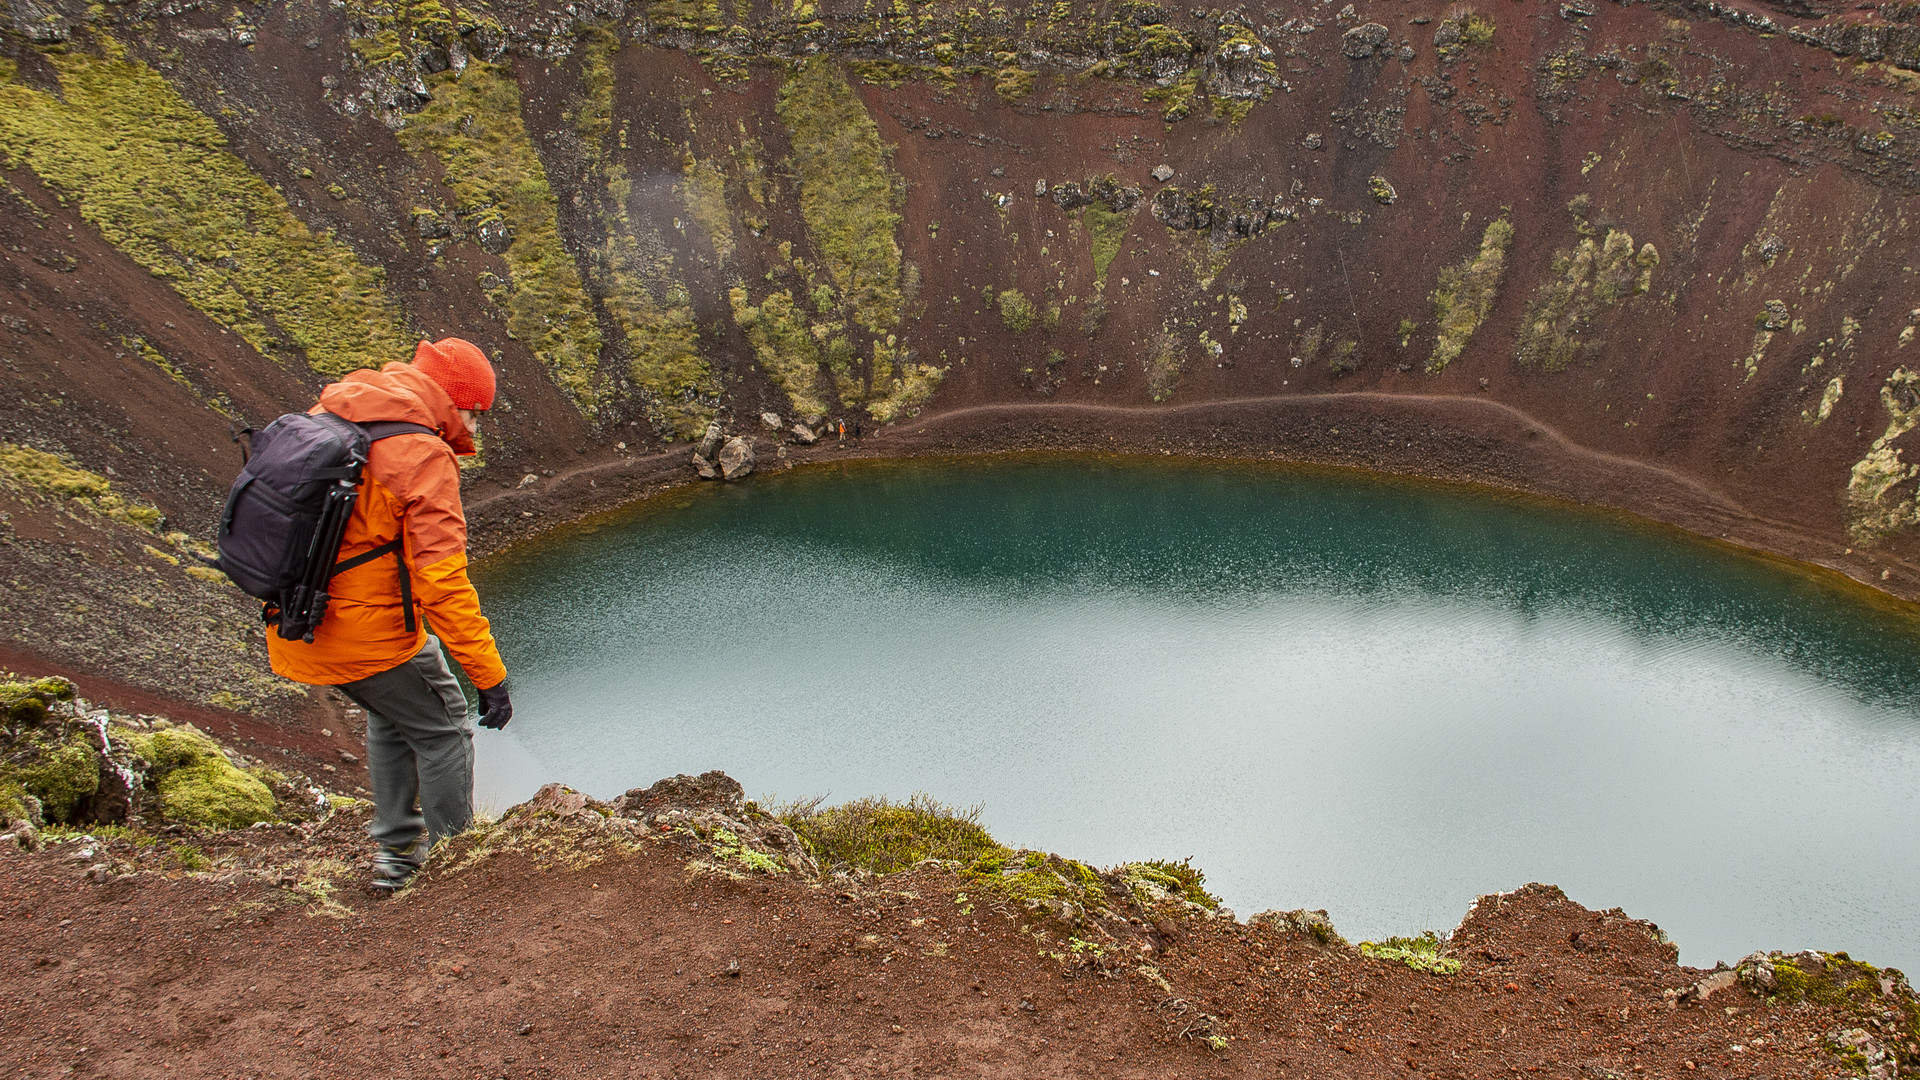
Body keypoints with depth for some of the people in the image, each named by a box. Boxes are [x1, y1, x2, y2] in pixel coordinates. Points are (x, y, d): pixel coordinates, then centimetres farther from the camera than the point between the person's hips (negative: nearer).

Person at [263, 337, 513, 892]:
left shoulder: (326, 417, 6)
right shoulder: (423, 458, -20)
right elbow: (442, 582, -24)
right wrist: (489, 675, -20)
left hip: (297, 630, 8)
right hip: (370, 635, -8)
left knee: (390, 717, 30)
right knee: (441, 731, 14)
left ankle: (395, 851, 38)